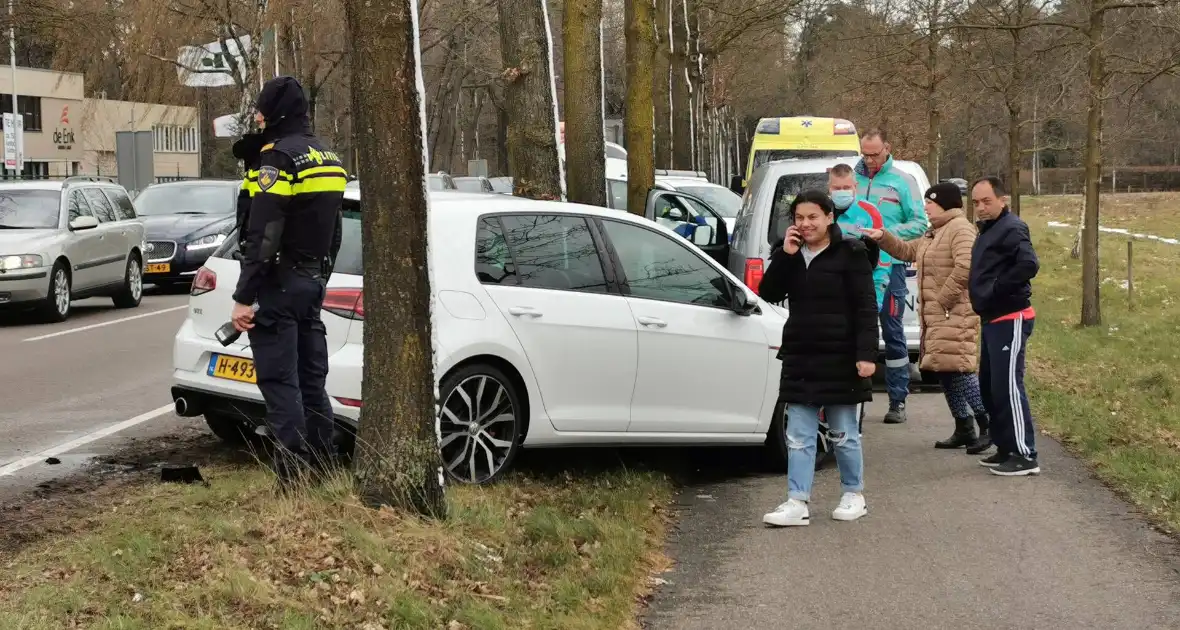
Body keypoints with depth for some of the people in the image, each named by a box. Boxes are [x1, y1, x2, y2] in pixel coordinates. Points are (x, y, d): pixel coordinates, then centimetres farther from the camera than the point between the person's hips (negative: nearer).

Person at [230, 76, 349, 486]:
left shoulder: (279, 157, -15)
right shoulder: (327, 158, 14)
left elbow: (262, 235, -21)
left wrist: (243, 296, -20)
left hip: (279, 284, -9)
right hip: (314, 281, 9)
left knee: (280, 385, -7)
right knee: (312, 382, 13)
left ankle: (293, 483, -8)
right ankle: (325, 474, 17)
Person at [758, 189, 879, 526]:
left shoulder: (849, 253, -7)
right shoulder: (789, 252, 8)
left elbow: (865, 307, -10)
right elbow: (769, 294, -1)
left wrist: (866, 354, -18)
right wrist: (784, 256, -12)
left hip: (839, 358, -5)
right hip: (800, 357, 5)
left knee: (843, 434, 7)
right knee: (798, 436, 2)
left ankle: (854, 495, 21)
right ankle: (797, 503, 2)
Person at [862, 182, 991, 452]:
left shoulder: (960, 229, -12)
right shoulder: (934, 234, 21)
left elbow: (965, 267, -25)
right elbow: (906, 251, 29)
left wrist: (943, 300, -21)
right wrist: (883, 237, 14)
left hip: (955, 316, -10)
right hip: (936, 317, 10)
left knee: (958, 370, -16)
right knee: (945, 372, 11)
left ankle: (989, 426, -13)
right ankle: (964, 429, 17)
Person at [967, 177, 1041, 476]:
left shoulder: (1011, 228, -14)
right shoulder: (989, 230, 16)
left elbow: (1028, 264, -28)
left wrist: (997, 289, -21)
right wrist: (983, 294, 6)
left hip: (1010, 319, -10)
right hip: (993, 319, 10)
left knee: (1008, 387, -10)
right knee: (989, 387, 15)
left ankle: (1026, 456, -7)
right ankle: (1006, 448, 23)